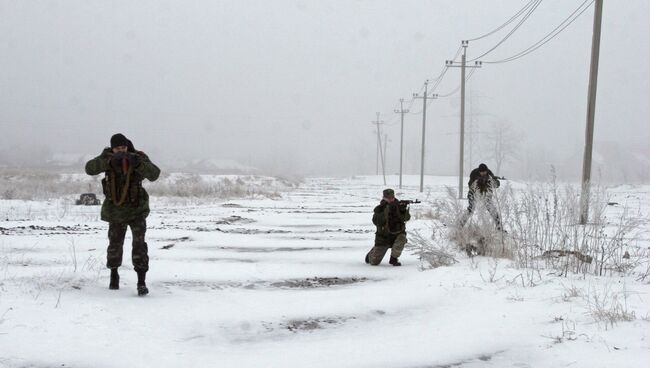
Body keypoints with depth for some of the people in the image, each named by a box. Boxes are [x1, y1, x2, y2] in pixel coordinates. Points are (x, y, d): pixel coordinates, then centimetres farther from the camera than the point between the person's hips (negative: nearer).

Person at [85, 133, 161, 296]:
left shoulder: (139, 157, -15)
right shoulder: (107, 156, -11)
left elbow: (154, 174, -30)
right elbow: (90, 168, -26)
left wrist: (137, 163, -47)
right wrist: (109, 161, -42)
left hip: (137, 209, -2)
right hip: (115, 209, 2)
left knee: (139, 243, -15)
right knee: (115, 244, 11)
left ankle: (141, 282, -13)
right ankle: (114, 275, 36)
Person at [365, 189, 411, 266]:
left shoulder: (398, 206, -6)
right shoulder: (379, 209, -8)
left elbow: (406, 218, -19)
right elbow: (376, 221, -25)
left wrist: (404, 210, -39)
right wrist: (386, 212, -34)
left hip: (397, 235, 1)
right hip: (383, 237, -1)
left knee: (401, 238, -36)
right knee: (374, 262, -2)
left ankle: (393, 259, -15)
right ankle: (371, 254, 36)